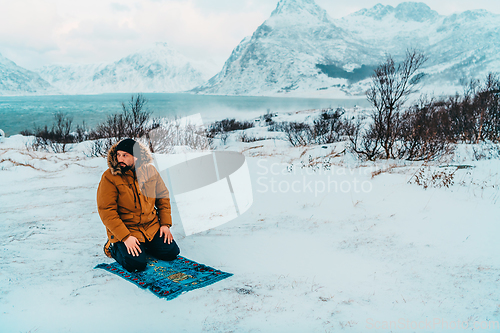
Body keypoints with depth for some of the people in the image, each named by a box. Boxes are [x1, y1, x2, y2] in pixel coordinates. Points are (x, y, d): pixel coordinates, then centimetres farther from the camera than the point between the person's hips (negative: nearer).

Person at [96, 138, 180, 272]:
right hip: (124, 229, -4)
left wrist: (165, 224, 0)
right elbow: (106, 211, -16)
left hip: (151, 226, 4)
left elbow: (163, 196, 8)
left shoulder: (149, 170, -2)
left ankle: (144, 244, 22)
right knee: (136, 264, -21)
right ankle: (113, 247, 10)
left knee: (171, 252, -6)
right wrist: (125, 237, -22)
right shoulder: (109, 177, -14)